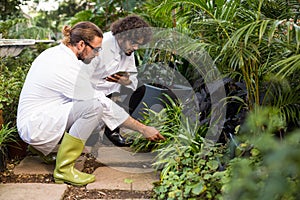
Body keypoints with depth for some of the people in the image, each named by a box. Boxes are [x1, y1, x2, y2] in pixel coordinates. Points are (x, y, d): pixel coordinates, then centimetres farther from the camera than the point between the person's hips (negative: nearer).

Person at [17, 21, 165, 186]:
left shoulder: (53, 52, 6)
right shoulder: (69, 69, -22)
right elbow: (105, 106, -20)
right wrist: (143, 129, -13)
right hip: (35, 127, -10)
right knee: (94, 106, -26)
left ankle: (44, 146, 14)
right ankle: (64, 169, -17)